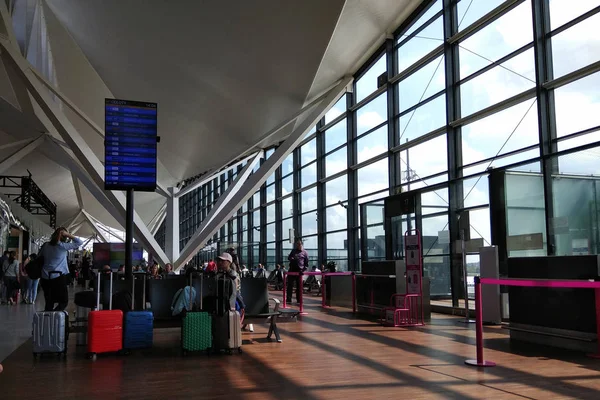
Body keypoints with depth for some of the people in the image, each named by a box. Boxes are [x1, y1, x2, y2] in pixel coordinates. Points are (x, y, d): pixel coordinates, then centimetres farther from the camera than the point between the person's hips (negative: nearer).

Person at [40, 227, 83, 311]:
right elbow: (79, 242, -2)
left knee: (49, 303, 10)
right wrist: (68, 235, -2)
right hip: (58, 277, -5)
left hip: (45, 277, 5)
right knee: (64, 302, 1)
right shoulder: (63, 246, -7)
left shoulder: (46, 246, 7)